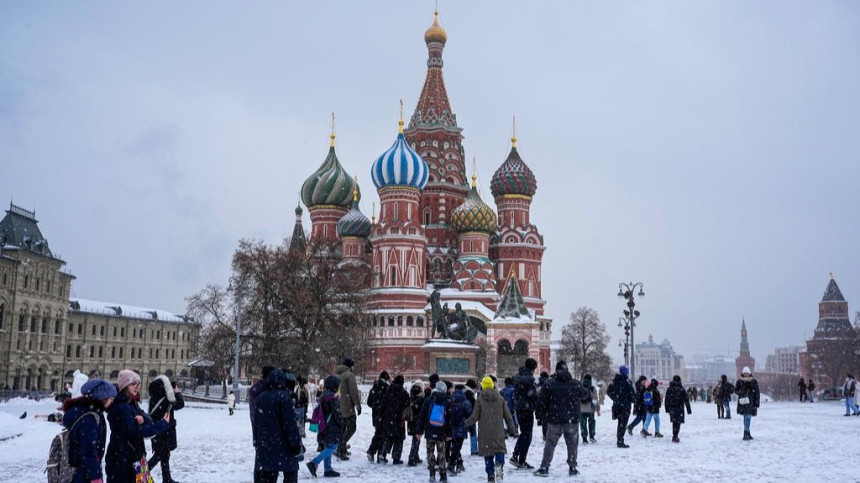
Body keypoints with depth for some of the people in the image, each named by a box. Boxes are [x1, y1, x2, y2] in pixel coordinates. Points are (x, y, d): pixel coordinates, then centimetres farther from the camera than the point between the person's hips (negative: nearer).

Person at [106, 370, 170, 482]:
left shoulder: (132, 403, 11)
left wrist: (143, 419, -20)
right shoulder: (120, 406, -19)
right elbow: (134, 431, -23)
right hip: (120, 458, -9)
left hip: (132, 455, 9)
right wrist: (162, 425, -21)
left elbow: (149, 421, 5)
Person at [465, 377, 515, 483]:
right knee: (500, 449, 6)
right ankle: (499, 464, -23)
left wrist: (466, 422, 14)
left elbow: (475, 417, -4)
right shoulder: (501, 399, 3)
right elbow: (508, 416, 5)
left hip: (485, 432, 0)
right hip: (498, 432, 1)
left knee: (488, 453, 8)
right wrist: (511, 429, 17)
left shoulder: (480, 400, -3)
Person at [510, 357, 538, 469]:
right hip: (527, 408, -8)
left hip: (518, 407, 8)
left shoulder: (517, 376, 8)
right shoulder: (529, 377, -18)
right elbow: (532, 394, -21)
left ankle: (515, 455, 15)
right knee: (527, 435, 3)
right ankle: (521, 461, 7)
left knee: (523, 433, 21)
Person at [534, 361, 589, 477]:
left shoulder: (549, 384, -4)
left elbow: (543, 402, -2)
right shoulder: (575, 384, 0)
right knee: (572, 444, 13)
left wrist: (544, 417, 11)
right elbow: (586, 396, 17)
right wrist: (589, 395, 41)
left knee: (550, 444, 7)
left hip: (555, 421, -1)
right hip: (572, 420, 1)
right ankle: (572, 468, 14)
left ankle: (544, 468, 5)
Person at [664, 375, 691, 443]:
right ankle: (674, 437, -8)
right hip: (679, 409, -4)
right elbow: (686, 400, -7)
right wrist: (689, 410, -3)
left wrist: (667, 409, 13)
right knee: (678, 423, -1)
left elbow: (667, 400, 6)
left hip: (672, 409, 4)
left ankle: (675, 436, 24)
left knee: (674, 423, 17)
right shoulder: (681, 389, -8)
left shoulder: (669, 389, 4)